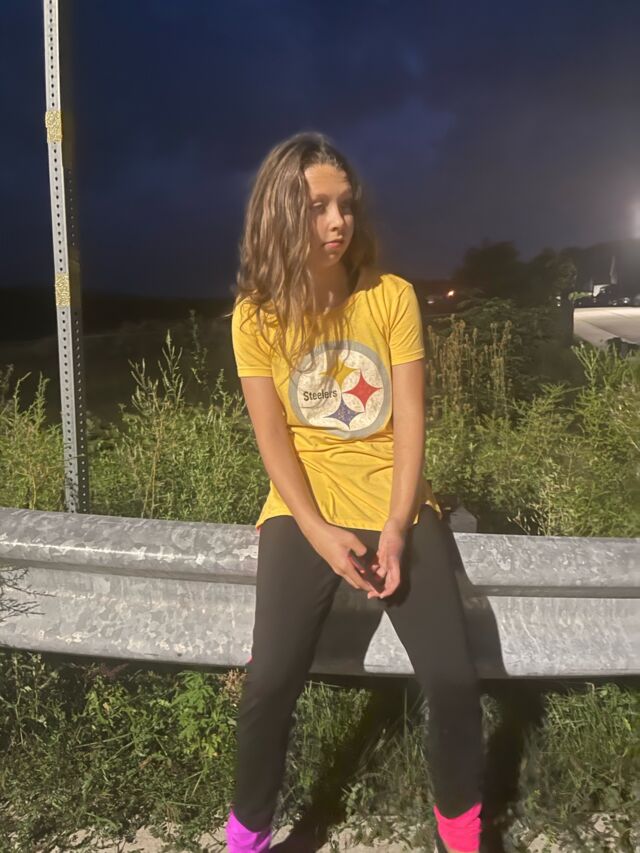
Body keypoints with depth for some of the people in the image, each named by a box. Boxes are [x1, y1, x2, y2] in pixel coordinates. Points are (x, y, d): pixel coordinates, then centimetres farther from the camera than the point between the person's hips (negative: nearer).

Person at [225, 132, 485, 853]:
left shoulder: (392, 297, -1)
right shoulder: (257, 313, -3)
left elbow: (409, 422, -4)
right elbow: (272, 439, -5)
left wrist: (396, 529, -14)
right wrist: (320, 534, -15)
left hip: (398, 507, 1)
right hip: (304, 512, -1)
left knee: (453, 680, -10)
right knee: (271, 681, -17)